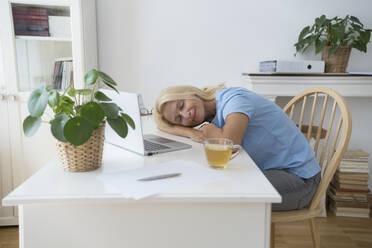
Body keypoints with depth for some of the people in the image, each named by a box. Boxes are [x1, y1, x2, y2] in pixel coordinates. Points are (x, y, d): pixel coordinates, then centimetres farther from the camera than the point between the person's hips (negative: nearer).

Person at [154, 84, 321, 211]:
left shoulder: (234, 98, -20)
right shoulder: (213, 113, 3)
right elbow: (161, 126, 2)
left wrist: (208, 130, -17)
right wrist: (191, 133, -16)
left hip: (298, 176, -7)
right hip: (267, 170, 8)